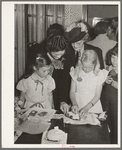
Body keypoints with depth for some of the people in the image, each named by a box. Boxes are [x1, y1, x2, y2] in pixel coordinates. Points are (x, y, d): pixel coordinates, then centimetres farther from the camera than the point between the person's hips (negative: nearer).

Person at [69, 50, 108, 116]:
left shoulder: (99, 74, -4)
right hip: (78, 107, 2)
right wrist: (74, 104, -14)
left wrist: (87, 108, -16)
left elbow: (97, 95, -4)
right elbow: (72, 91, 4)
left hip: (93, 108, -1)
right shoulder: (76, 72, 0)